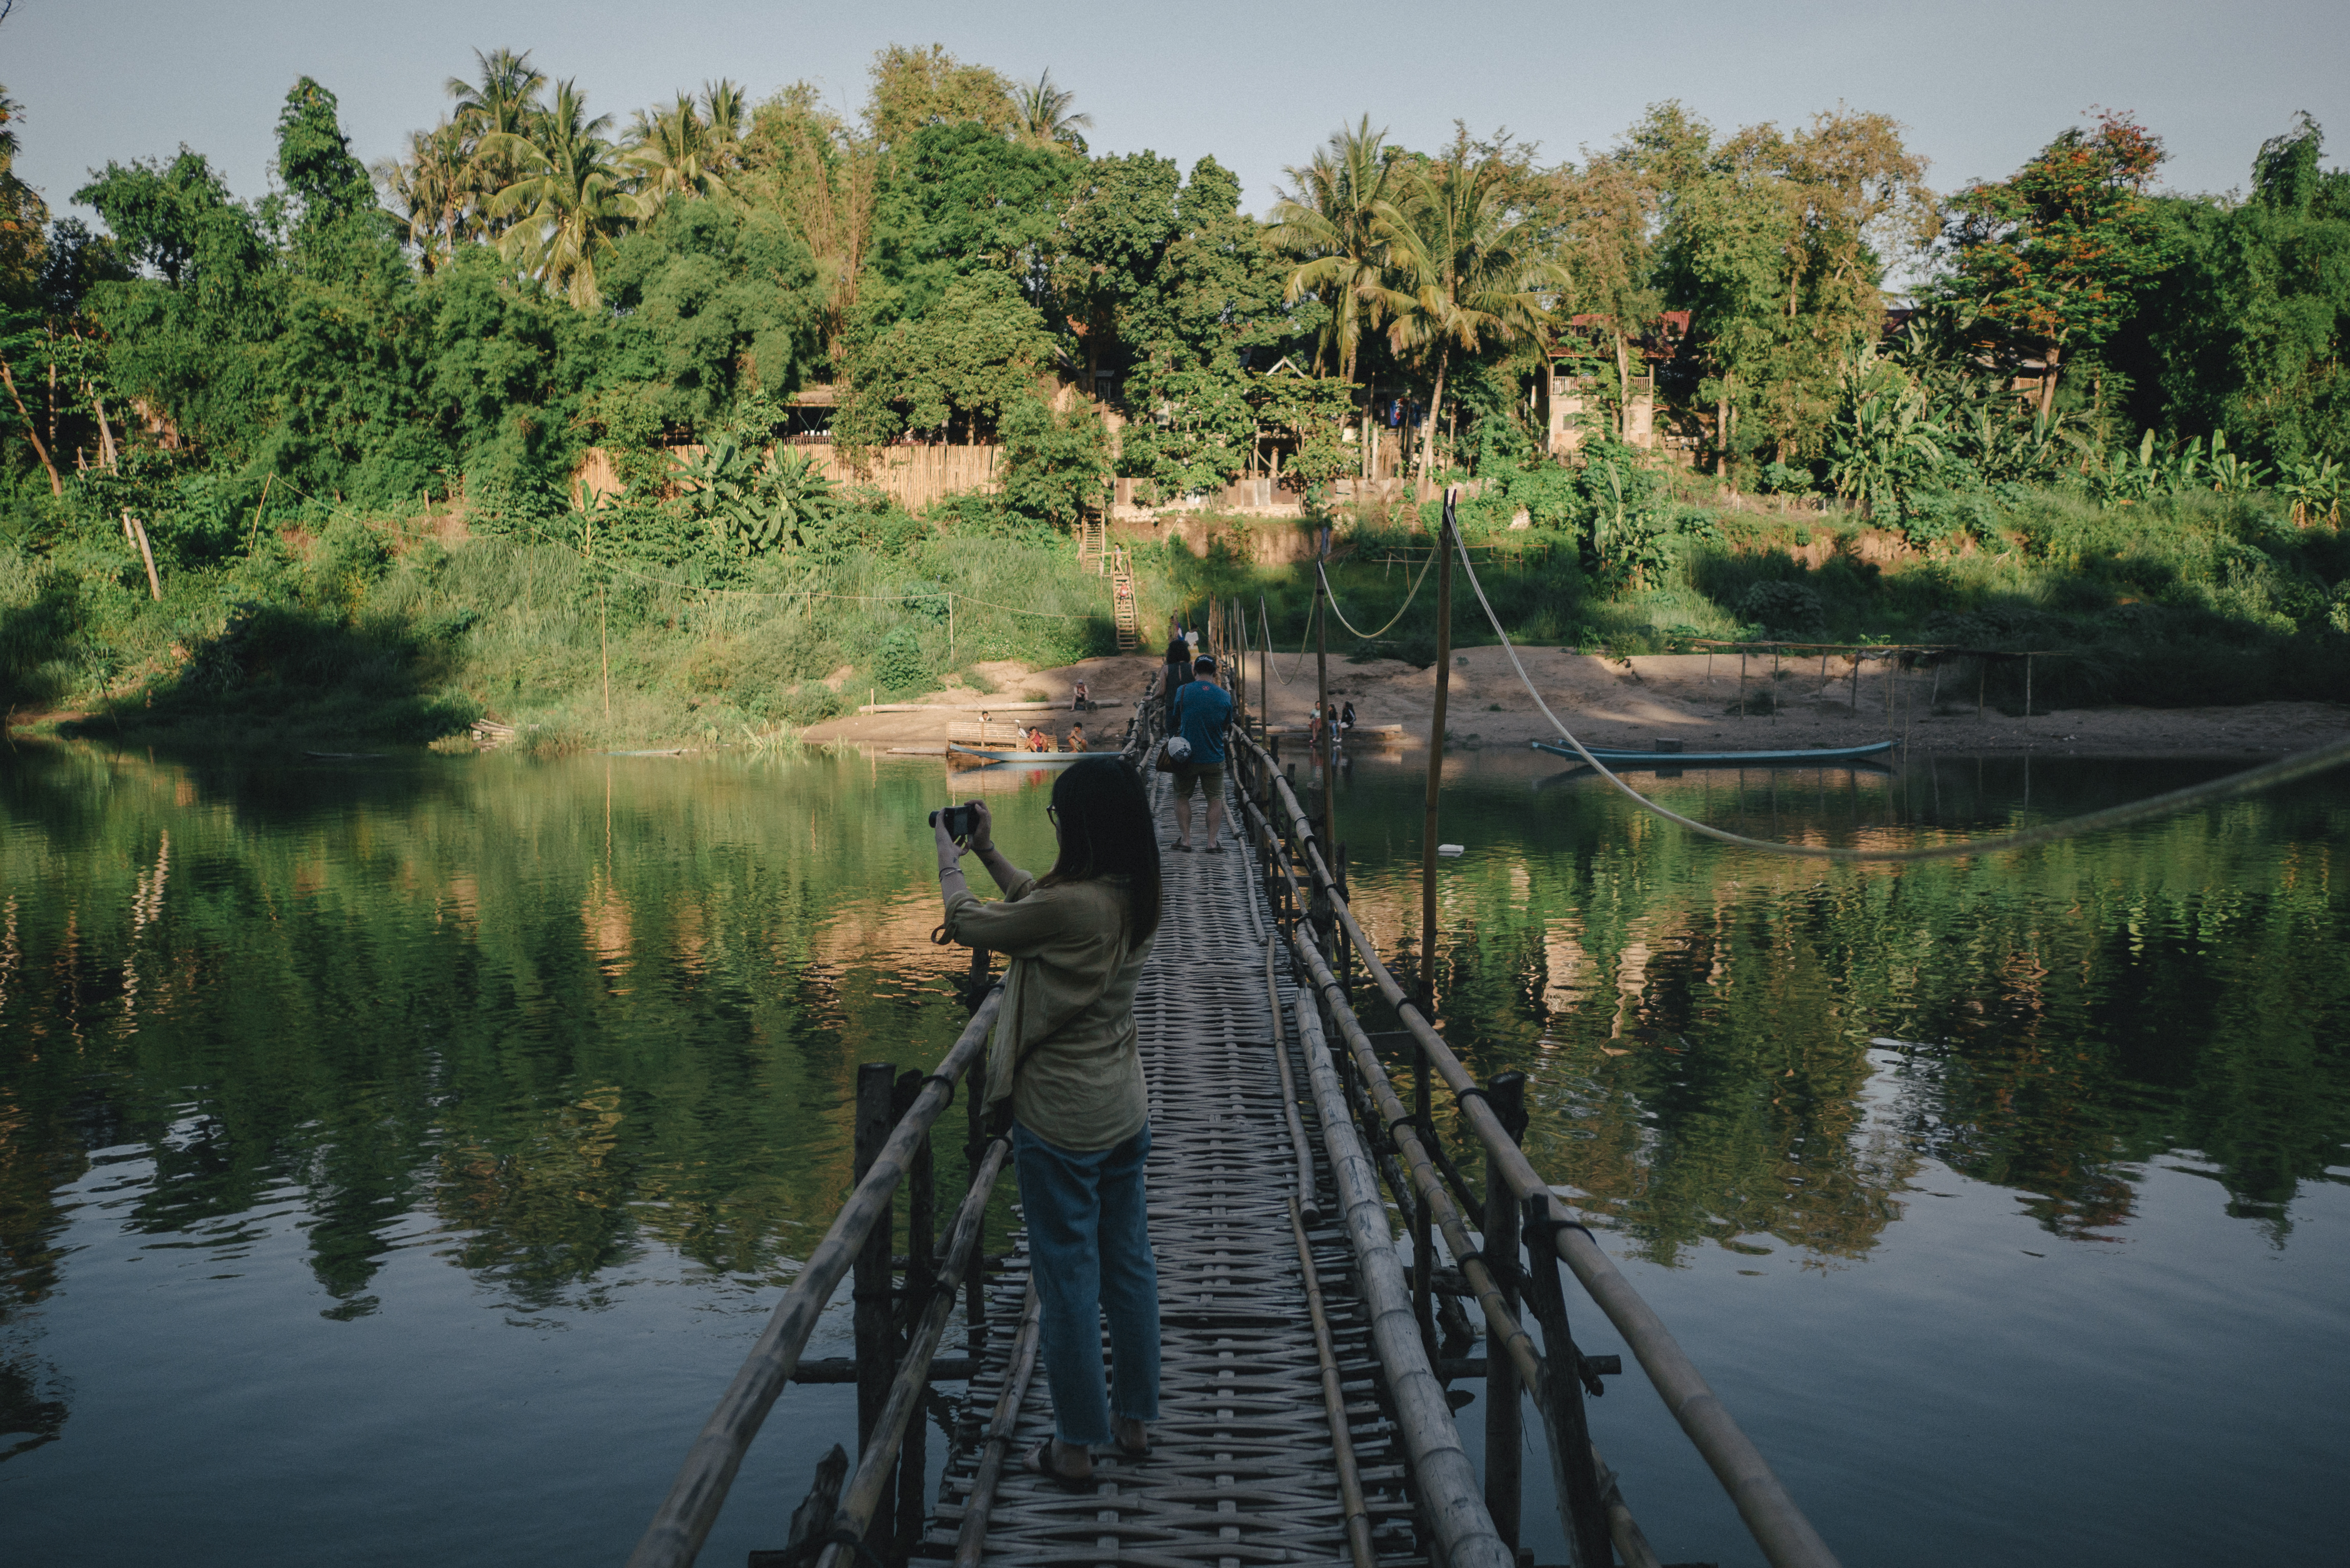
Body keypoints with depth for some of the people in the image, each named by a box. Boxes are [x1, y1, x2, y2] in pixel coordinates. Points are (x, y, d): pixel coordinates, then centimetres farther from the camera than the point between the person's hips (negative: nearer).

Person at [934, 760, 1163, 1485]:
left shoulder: (1071, 905, -26)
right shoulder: (1135, 898, -1)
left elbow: (968, 922, -11)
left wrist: (950, 861, 6)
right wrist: (989, 853, 21)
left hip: (1060, 1120, -8)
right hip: (1125, 1111, 8)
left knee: (1068, 1278, 4)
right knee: (1130, 1265, 17)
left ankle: (1075, 1446, 16)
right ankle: (1134, 1419, 30)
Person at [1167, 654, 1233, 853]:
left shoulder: (1182, 692, -8)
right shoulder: (1225, 696, -3)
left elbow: (1176, 720, 5)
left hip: (1186, 756, -1)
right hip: (1214, 758, 1)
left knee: (1182, 796, 14)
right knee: (1215, 798, 11)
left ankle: (1185, 840, 9)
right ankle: (1213, 842, 4)